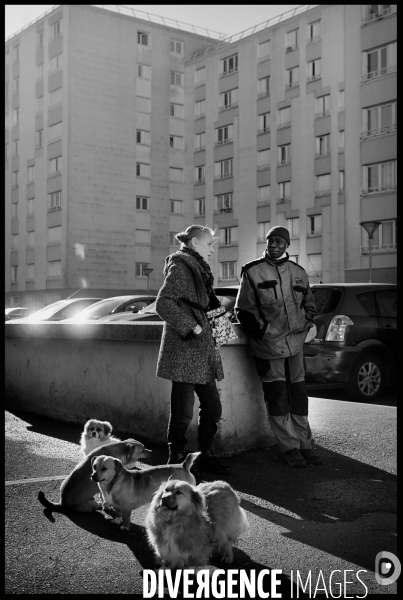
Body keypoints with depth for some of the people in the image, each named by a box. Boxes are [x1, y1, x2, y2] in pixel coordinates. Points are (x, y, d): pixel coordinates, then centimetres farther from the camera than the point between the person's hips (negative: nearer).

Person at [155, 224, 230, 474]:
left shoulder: (198, 269, 20)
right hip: (184, 350, -10)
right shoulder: (180, 267, -10)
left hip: (201, 348, 10)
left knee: (213, 406, 11)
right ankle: (177, 458, 11)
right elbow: (163, 304, -20)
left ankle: (206, 454, 24)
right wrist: (191, 327, -19)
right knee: (183, 409, -2)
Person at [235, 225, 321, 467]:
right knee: (277, 397, 0)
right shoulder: (252, 272, -2)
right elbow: (244, 310, -2)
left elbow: (309, 303, 23)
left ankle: (305, 444, 20)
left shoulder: (298, 272, 11)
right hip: (269, 345, -4)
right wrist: (261, 331, -10)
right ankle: (290, 446, 11)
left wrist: (309, 323, 7)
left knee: (299, 394, 10)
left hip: (296, 342, 4)